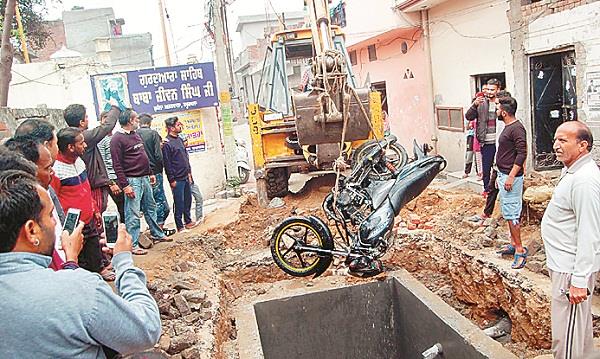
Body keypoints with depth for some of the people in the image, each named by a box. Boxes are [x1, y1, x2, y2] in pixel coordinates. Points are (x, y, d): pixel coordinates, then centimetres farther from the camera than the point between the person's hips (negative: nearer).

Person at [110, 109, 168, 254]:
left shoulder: (136, 134, 14)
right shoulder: (117, 138, -13)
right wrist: (125, 185, -21)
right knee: (133, 214, -5)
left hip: (144, 178, 9)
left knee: (150, 207, 19)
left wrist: (150, 173, 21)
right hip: (132, 180, -9)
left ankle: (157, 234, 33)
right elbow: (117, 165, -17)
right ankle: (133, 245, 2)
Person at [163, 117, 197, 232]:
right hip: (177, 179, -8)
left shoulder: (179, 139, 12)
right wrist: (172, 180, -14)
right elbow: (167, 163, -15)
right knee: (179, 203, 0)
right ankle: (180, 226, 9)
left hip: (185, 177, 8)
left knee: (188, 200, 15)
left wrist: (189, 172, 16)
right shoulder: (167, 143, -14)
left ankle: (188, 221, 28)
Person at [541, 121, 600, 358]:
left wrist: (579, 280, -24)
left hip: (572, 267, -10)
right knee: (580, 319, 25)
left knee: (566, 331, 0)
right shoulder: (572, 171, 9)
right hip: (566, 262, 10)